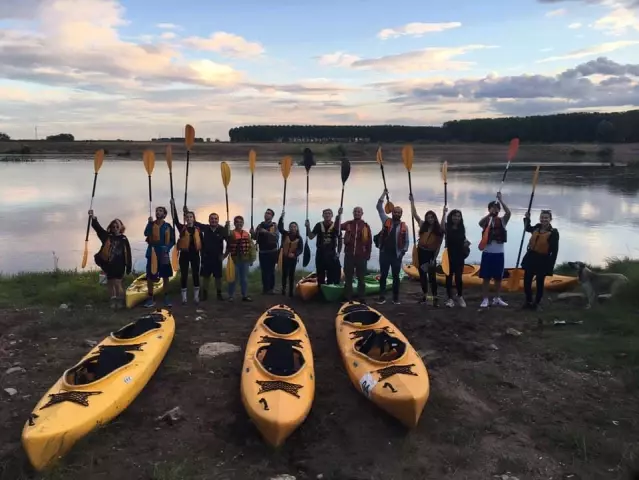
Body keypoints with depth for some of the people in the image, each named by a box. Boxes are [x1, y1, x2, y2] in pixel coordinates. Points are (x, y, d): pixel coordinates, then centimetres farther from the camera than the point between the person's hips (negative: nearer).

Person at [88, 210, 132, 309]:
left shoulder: (124, 239, -1)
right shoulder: (107, 236, 4)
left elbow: (128, 254, 0)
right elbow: (98, 228, -8)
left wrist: (128, 267, -3)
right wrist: (93, 218, -25)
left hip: (119, 266, -3)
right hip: (108, 265, 3)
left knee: (117, 283, -7)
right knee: (110, 283, 11)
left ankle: (120, 301, 7)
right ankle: (113, 300, 24)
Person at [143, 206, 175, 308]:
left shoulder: (168, 226, 4)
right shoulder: (151, 224, 6)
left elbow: (172, 241, 3)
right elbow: (146, 233, -14)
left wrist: (167, 249, -13)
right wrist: (150, 222, -20)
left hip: (164, 254, 0)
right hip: (152, 253, 1)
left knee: (165, 277, 4)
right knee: (150, 277, 0)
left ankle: (166, 298, 13)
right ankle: (150, 298, 10)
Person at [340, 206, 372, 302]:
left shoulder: (366, 226, 3)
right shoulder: (348, 224, 5)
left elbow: (369, 241, 3)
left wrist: (368, 255, 0)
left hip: (361, 256, 0)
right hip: (349, 255, 1)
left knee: (361, 278, 8)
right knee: (348, 278, 6)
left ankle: (361, 298, 15)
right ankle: (347, 298, 13)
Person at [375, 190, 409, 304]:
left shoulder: (404, 226, 4)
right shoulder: (386, 221, 3)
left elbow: (406, 241, 9)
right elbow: (379, 208, 0)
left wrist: (403, 252, 1)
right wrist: (384, 194, -2)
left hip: (397, 255, 0)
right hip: (384, 253, 0)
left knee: (396, 277, 7)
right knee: (383, 276, 4)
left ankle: (396, 298, 16)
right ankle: (382, 297, 11)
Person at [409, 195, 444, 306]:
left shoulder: (439, 230, -3)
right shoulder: (423, 225, 3)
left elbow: (438, 246, -2)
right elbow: (414, 214, 3)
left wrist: (434, 258, -7)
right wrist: (412, 201, 0)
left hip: (431, 254, -3)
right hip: (421, 252, 3)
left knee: (432, 276, -4)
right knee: (422, 275, 10)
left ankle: (435, 298, 0)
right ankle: (424, 295, 20)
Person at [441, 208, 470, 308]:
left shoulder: (461, 228, 6)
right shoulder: (447, 227, -6)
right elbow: (442, 228, -31)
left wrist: (466, 242, -3)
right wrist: (444, 214, -37)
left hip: (459, 256, 3)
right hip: (449, 255, -3)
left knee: (459, 277, 5)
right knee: (449, 277, 2)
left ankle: (460, 297, 20)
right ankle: (450, 299, 8)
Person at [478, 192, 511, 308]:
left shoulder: (502, 220, 2)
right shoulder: (486, 221, -1)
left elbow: (508, 212, -17)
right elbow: (480, 223, -24)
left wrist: (501, 200, -18)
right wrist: (490, 214, -33)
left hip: (499, 253, 2)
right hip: (487, 253, -2)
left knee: (498, 278, 10)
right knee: (486, 278, 2)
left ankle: (497, 299, 23)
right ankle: (485, 299, 7)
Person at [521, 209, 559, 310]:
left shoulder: (554, 232, -13)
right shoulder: (537, 227, 4)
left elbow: (554, 251, -14)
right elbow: (528, 229, 30)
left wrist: (551, 266, -18)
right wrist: (527, 218, 14)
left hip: (543, 260, -6)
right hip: (531, 257, 6)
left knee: (540, 283, 7)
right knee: (526, 281, 10)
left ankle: (536, 303, 21)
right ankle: (528, 301, 25)